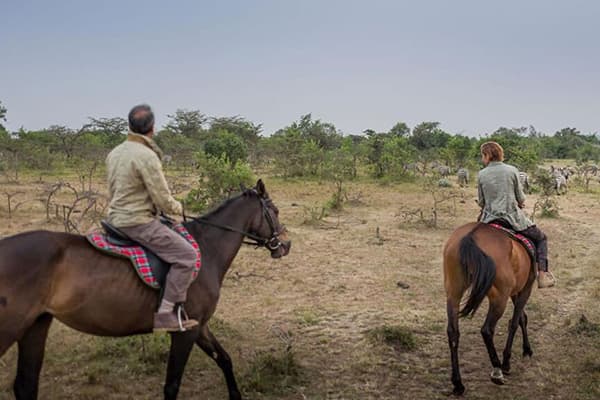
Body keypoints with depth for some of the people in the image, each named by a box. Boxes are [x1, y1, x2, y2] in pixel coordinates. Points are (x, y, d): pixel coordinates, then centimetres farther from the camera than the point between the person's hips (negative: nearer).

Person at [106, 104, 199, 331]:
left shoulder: (114, 153, 10)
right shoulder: (147, 156, -19)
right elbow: (163, 199, -18)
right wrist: (178, 208, 3)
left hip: (116, 217, 10)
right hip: (138, 222, -10)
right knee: (186, 255, -12)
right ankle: (166, 314, -14)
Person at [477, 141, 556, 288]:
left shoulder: (481, 175, -4)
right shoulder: (512, 170, -6)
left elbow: (481, 202, 3)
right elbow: (521, 199, -1)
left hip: (489, 219, 1)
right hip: (513, 217, -1)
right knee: (541, 238, 19)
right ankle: (543, 275, 7)